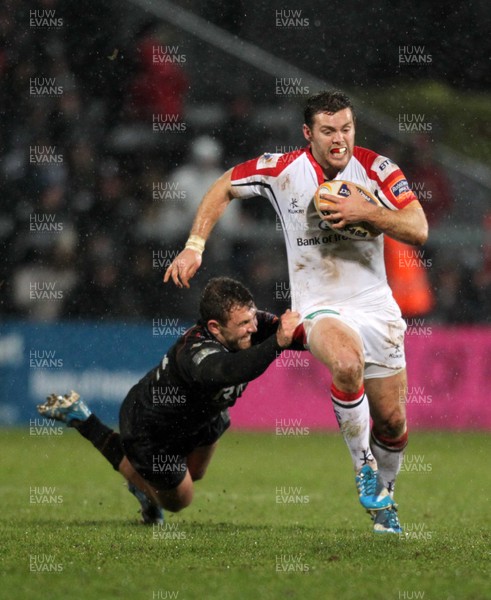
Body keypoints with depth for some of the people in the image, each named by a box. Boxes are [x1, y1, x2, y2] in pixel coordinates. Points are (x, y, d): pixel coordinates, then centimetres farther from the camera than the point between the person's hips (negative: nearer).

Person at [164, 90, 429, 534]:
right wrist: (195, 246, -1)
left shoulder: (377, 169, -8)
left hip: (375, 305, 2)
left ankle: (384, 493, 35)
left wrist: (366, 212, -26)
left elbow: (418, 231, -13)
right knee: (347, 363, -36)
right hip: (319, 307, -2)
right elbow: (224, 188, 7)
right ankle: (362, 462, -13)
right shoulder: (282, 170, -8)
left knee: (392, 421, 4)